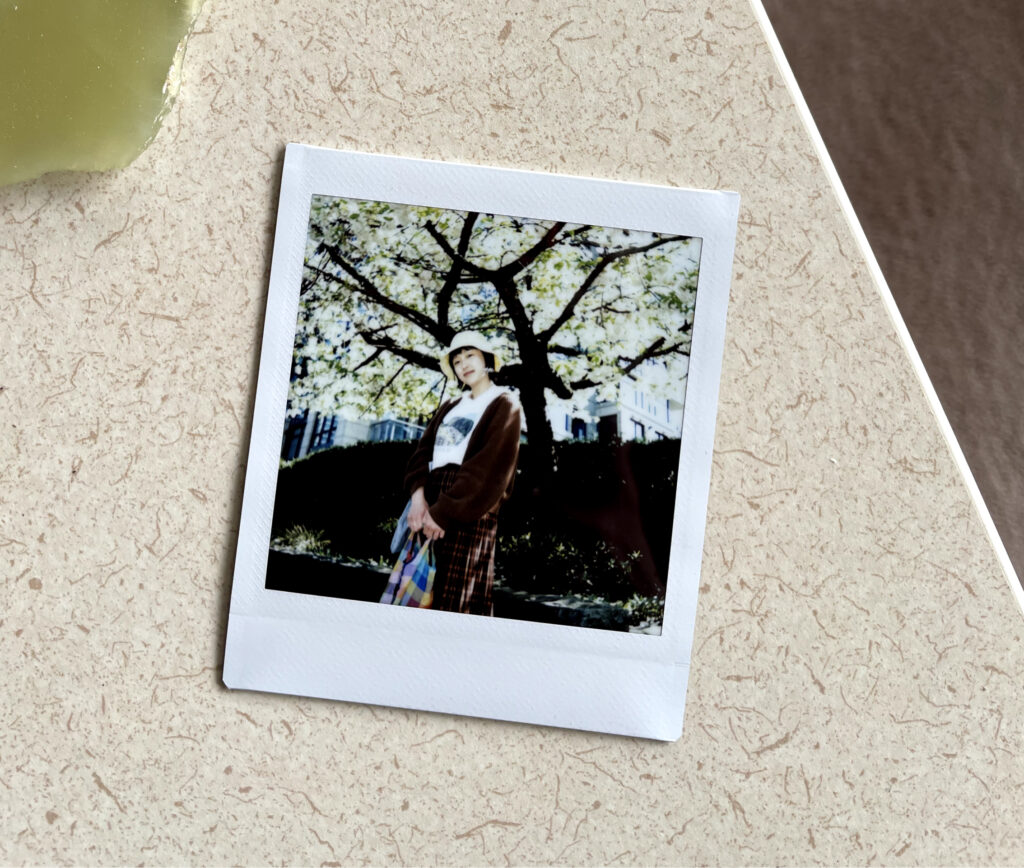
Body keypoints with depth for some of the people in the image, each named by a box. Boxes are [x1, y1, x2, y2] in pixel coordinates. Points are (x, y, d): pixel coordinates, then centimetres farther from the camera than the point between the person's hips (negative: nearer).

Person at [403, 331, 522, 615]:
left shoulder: (504, 405, 4)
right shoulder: (450, 408, 24)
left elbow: (490, 465, -9)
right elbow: (424, 450, 11)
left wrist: (445, 511, -15)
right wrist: (419, 493, -10)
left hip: (469, 512, -6)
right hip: (430, 506, 6)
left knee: (459, 602, -11)